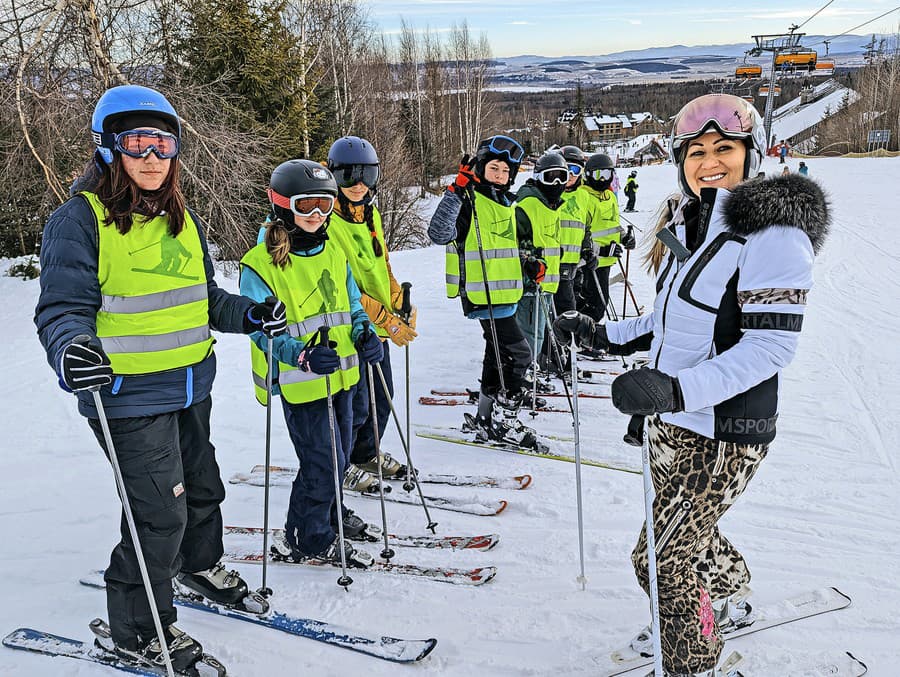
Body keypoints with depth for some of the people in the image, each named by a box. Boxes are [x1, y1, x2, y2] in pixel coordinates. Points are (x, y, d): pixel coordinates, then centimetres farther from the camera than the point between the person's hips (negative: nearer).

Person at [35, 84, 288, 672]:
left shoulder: (182, 219, 10)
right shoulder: (80, 219, -12)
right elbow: (64, 305, -16)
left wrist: (250, 315, 3)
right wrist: (70, 348, -37)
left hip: (191, 387, 7)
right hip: (129, 395, -7)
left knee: (202, 486, 23)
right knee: (160, 512, -4)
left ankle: (200, 565, 52)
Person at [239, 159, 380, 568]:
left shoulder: (333, 251, 9)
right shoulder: (262, 262, -13)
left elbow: (351, 303, 18)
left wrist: (364, 334, -2)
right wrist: (303, 355, -30)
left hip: (341, 374, 7)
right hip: (300, 381, -7)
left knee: (338, 454, 18)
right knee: (323, 461, -2)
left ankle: (328, 514, 42)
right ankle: (307, 541, 16)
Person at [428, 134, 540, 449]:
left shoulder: (506, 203, 15)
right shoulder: (468, 200, -11)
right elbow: (439, 234, -25)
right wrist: (454, 193, -33)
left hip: (504, 292, 9)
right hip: (481, 293, -9)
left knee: (499, 355, 16)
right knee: (517, 351, -11)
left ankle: (485, 420, 28)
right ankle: (503, 419, -1)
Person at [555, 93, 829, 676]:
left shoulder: (773, 233, -18)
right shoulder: (688, 224, 8)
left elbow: (771, 343, -25)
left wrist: (678, 389, -35)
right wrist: (608, 336, 15)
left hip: (722, 434, -8)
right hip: (672, 421, 8)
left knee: (661, 557, -1)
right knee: (690, 532, 27)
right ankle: (731, 603, 54)